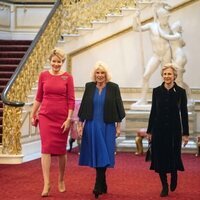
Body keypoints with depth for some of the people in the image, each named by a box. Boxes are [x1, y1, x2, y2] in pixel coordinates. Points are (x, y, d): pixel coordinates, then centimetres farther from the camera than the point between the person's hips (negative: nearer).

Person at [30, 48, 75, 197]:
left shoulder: (68, 77, -2)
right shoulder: (43, 76, 3)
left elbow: (71, 100, -3)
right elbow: (39, 97, 10)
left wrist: (69, 119, -9)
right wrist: (33, 114, 9)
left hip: (62, 118, -1)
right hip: (45, 116, 1)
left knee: (61, 150, 8)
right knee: (46, 148, -9)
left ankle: (61, 180, 26)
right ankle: (46, 183, -11)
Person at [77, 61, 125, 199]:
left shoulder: (113, 87, -2)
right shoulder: (89, 87, 4)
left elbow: (118, 106, 1)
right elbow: (84, 106, 7)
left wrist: (118, 125, -1)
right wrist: (80, 124, 5)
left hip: (107, 126, -2)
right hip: (91, 125, 2)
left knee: (103, 156, -6)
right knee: (96, 156, 5)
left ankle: (98, 187, -6)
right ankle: (103, 186, 17)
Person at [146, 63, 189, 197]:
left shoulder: (180, 92, -3)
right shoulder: (157, 91, 2)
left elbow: (184, 113, -1)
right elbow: (153, 111, 6)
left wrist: (186, 133, -3)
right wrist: (149, 131, 6)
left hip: (174, 129, -2)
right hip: (159, 129, 2)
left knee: (173, 156, 0)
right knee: (160, 157, 2)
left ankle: (174, 174, 33)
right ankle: (165, 186, 14)